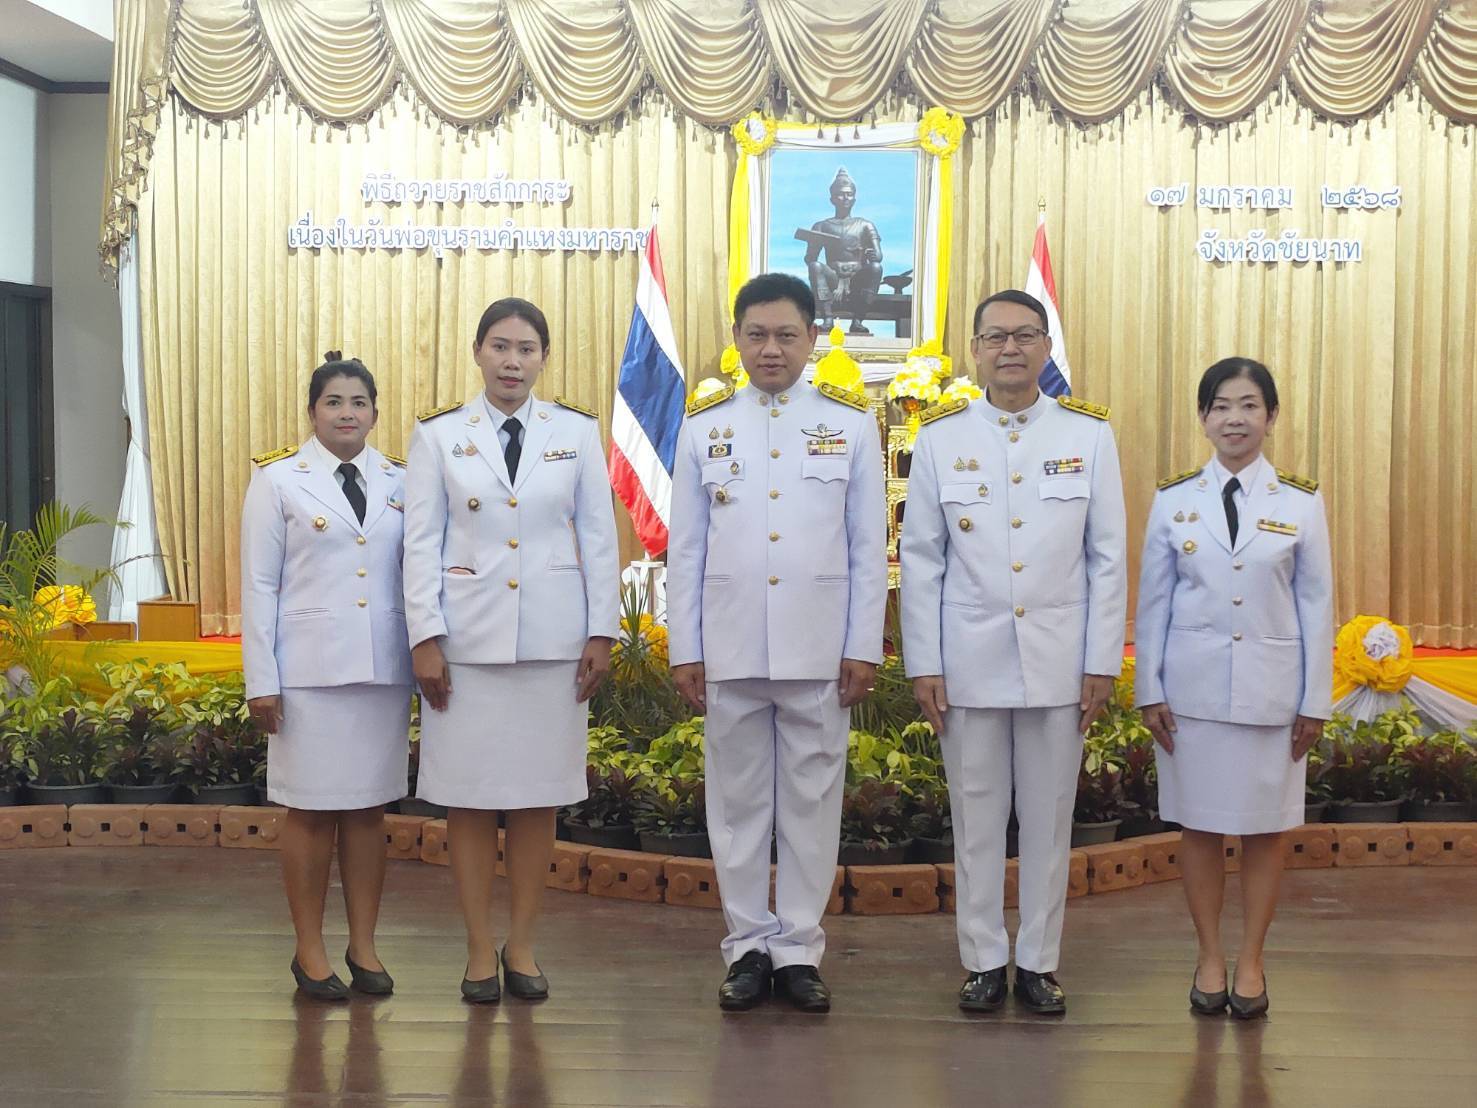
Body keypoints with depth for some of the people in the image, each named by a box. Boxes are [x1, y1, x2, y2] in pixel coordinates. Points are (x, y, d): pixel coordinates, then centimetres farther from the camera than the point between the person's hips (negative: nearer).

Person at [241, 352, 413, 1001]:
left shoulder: (400, 483, 9)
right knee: (311, 811, 2)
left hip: (383, 671, 3)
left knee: (369, 809, 8)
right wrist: (261, 681, -5)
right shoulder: (278, 481, 2)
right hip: (310, 672, -3)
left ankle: (363, 946, 18)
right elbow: (259, 585, 0)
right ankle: (309, 953, 13)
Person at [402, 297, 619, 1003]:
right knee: (469, 798, 2)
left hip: (552, 639, 1)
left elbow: (599, 538, 6)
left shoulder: (576, 432, 6)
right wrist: (425, 638, -5)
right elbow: (422, 543, 1)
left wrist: (601, 633, 1)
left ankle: (521, 946, 17)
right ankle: (480, 951, 13)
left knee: (539, 797, 5)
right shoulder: (439, 436, 4)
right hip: (468, 639, -1)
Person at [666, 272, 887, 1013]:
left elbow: (869, 548, 3)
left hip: (819, 648, -1)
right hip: (729, 648, 1)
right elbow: (685, 549, 6)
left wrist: (863, 648, -2)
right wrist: (684, 649, 2)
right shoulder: (703, 426, 6)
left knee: (811, 801, 4)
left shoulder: (852, 424, 4)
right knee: (737, 801, 7)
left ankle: (799, 950, 14)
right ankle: (748, 946, 17)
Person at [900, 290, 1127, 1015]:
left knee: (1049, 820, 7)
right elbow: (921, 561, 3)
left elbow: (1107, 558, 3)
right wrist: (922, 666, -2)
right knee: (976, 820, 7)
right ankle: (983, 963, 18)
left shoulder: (1090, 434, 3)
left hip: (1058, 665, 0)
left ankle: (1039, 963, 19)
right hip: (969, 663, 0)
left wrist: (1103, 663, -1)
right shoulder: (941, 437, 2)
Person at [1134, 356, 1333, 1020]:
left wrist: (1315, 702, 0)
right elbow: (1153, 602, 4)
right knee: (1199, 825, 6)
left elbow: (1316, 605, 2)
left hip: (1272, 691, 0)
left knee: (1265, 828, 6)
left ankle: (1250, 963, 20)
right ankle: (1209, 960, 20)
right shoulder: (1174, 499, 2)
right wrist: (1150, 691, 0)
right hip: (1193, 688, 0)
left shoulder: (1300, 502, 1)